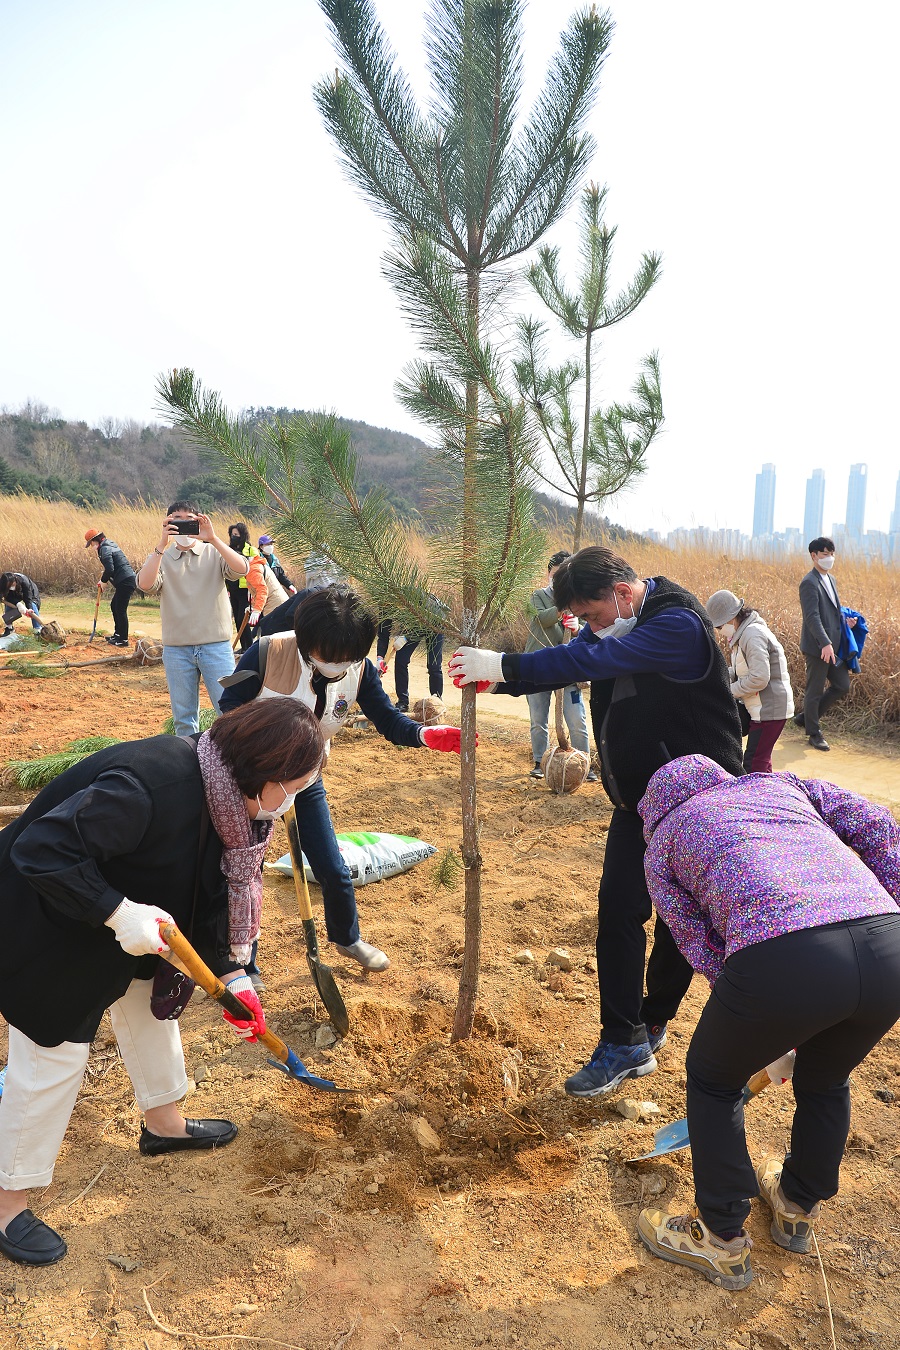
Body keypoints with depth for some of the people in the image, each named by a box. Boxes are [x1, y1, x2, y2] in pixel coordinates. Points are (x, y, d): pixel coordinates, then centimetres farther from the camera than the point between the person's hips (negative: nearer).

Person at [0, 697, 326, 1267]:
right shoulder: (151, 783, -39)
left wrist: (232, 976, -3)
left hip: (123, 914, 9)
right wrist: (118, 914, -36)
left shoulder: (226, 794, -10)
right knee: (54, 1050, 0)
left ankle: (163, 1122, 43)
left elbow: (219, 890, 0)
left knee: (149, 1001, 20)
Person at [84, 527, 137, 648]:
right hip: (127, 580, 10)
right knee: (114, 605, 20)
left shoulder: (105, 549, -11)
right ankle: (118, 634, 28)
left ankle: (123, 640, 0)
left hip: (125, 582, -10)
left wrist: (103, 580, -2)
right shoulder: (110, 545, 19)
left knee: (120, 610, -5)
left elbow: (110, 569, -19)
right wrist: (104, 579, 15)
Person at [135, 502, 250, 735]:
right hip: (176, 648, 2)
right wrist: (162, 544, -21)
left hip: (216, 645, -1)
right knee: (183, 718, 11)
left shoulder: (214, 553, 4)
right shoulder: (161, 557, 7)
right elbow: (145, 584, -14)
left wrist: (213, 539, -24)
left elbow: (242, 569, -16)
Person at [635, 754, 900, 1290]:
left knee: (713, 1080, 27)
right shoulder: (778, 782, 33)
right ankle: (799, 1207, 57)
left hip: (781, 958, -4)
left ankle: (723, 1242, 40)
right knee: (826, 1080, 35)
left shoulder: (662, 842, 24)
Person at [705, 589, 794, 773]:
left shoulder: (753, 635, -21)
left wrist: (729, 690, -16)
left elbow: (759, 678, -27)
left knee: (754, 766, -7)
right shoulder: (744, 633, 11)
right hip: (754, 707, 10)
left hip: (770, 708, -10)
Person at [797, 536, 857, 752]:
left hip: (834, 646, 9)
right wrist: (825, 644, -30)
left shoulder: (830, 579, 15)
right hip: (818, 647, -9)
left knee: (842, 687, 13)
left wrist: (845, 620, 6)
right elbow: (812, 617, -22)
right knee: (815, 691, 3)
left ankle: (806, 717, 25)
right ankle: (814, 734, 16)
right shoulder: (810, 583, -15)